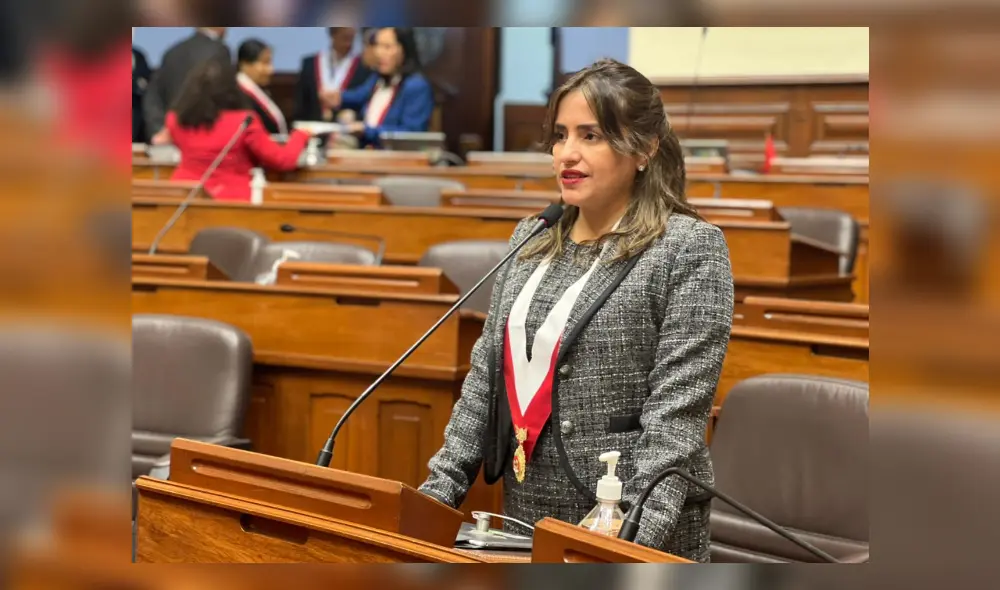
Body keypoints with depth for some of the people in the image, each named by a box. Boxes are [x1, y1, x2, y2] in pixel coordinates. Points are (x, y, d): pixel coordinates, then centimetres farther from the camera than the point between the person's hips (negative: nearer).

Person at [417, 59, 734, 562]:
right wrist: (440, 489, 5)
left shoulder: (689, 249, -10)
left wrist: (635, 533, -25)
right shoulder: (531, 239, 9)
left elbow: (677, 413, -16)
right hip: (524, 521, 6)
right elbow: (486, 375, 12)